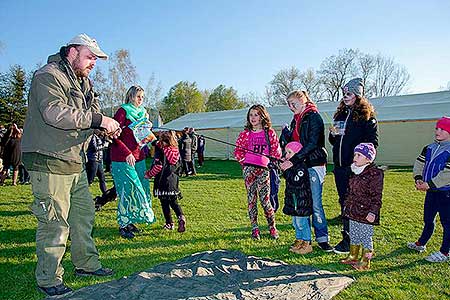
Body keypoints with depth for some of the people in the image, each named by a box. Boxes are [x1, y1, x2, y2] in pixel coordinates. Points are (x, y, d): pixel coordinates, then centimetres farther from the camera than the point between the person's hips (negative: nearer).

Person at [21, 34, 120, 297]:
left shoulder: (84, 83, 19)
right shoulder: (48, 76, -11)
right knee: (55, 223, -3)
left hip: (76, 162, 10)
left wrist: (109, 126, -4)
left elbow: (92, 113, 18)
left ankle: (87, 264, 30)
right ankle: (49, 280, 13)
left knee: (84, 213, 15)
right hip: (49, 163, -9)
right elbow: (55, 113, -26)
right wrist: (99, 120, -25)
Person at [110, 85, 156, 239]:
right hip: (123, 159, -7)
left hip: (138, 157, 7)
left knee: (141, 189, 7)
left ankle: (130, 222, 21)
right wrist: (127, 153, -17)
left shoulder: (142, 112, 16)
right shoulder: (123, 111, -6)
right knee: (128, 190, -6)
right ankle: (123, 225, 7)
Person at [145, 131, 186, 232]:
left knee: (165, 203, 6)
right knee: (173, 202, 14)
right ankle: (181, 217, -7)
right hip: (173, 181, 5)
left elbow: (158, 166, -18)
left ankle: (169, 223, 10)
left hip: (163, 181, -5)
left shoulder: (161, 151, -11)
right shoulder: (176, 151, 6)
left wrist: (149, 174, -6)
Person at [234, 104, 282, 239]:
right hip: (249, 169, 1)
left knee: (265, 199, -3)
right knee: (251, 199, 4)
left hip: (263, 169, -1)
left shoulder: (270, 133, 5)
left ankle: (272, 227, 16)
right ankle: (255, 228, 14)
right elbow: (238, 151, 11)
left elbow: (277, 152, 9)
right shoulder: (245, 133, 6)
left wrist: (270, 162, 3)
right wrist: (245, 163, 5)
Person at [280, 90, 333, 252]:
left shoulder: (313, 117, -8)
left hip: (313, 164, -7)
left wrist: (293, 160, -23)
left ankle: (322, 238, 8)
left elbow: (311, 144, -18)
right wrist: (286, 132, -3)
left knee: (315, 203, -4)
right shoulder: (296, 119, 16)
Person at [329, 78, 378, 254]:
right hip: (340, 167, 6)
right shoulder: (340, 114, 17)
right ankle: (346, 238, 21)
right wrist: (333, 134, 1)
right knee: (344, 202, 11)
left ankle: (351, 242, 8)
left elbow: (372, 142, -7)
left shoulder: (366, 115, -2)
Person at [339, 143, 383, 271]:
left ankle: (365, 261, 17)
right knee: (353, 235, 17)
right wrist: (346, 205, 21)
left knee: (366, 236, 4)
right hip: (353, 211, 8)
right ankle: (353, 256, 32)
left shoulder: (375, 173, -13)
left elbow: (376, 196, -14)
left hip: (365, 213, -8)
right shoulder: (354, 172, 10)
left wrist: (373, 212, -19)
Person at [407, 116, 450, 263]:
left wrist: (430, 184, -22)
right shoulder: (429, 148, 9)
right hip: (431, 191, 7)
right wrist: (418, 179, -5)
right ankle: (421, 244, 35)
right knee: (428, 219, 20)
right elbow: (419, 164, 11)